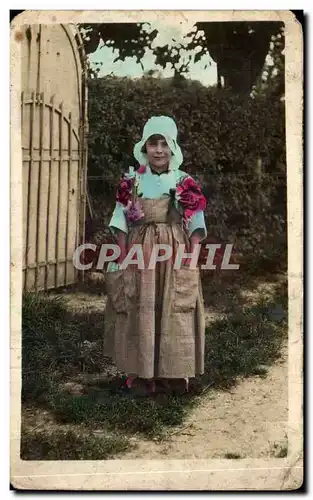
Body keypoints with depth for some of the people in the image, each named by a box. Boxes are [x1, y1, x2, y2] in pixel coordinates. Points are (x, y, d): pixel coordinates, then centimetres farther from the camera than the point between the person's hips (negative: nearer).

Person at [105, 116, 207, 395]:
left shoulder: (186, 183, 2)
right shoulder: (131, 182, 4)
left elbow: (196, 223, 1)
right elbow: (121, 222, 3)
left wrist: (192, 254, -9)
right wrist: (123, 254, -4)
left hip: (175, 255, 0)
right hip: (139, 254, 1)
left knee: (174, 311, 2)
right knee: (139, 311, 3)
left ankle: (172, 371, 12)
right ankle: (141, 370, 15)